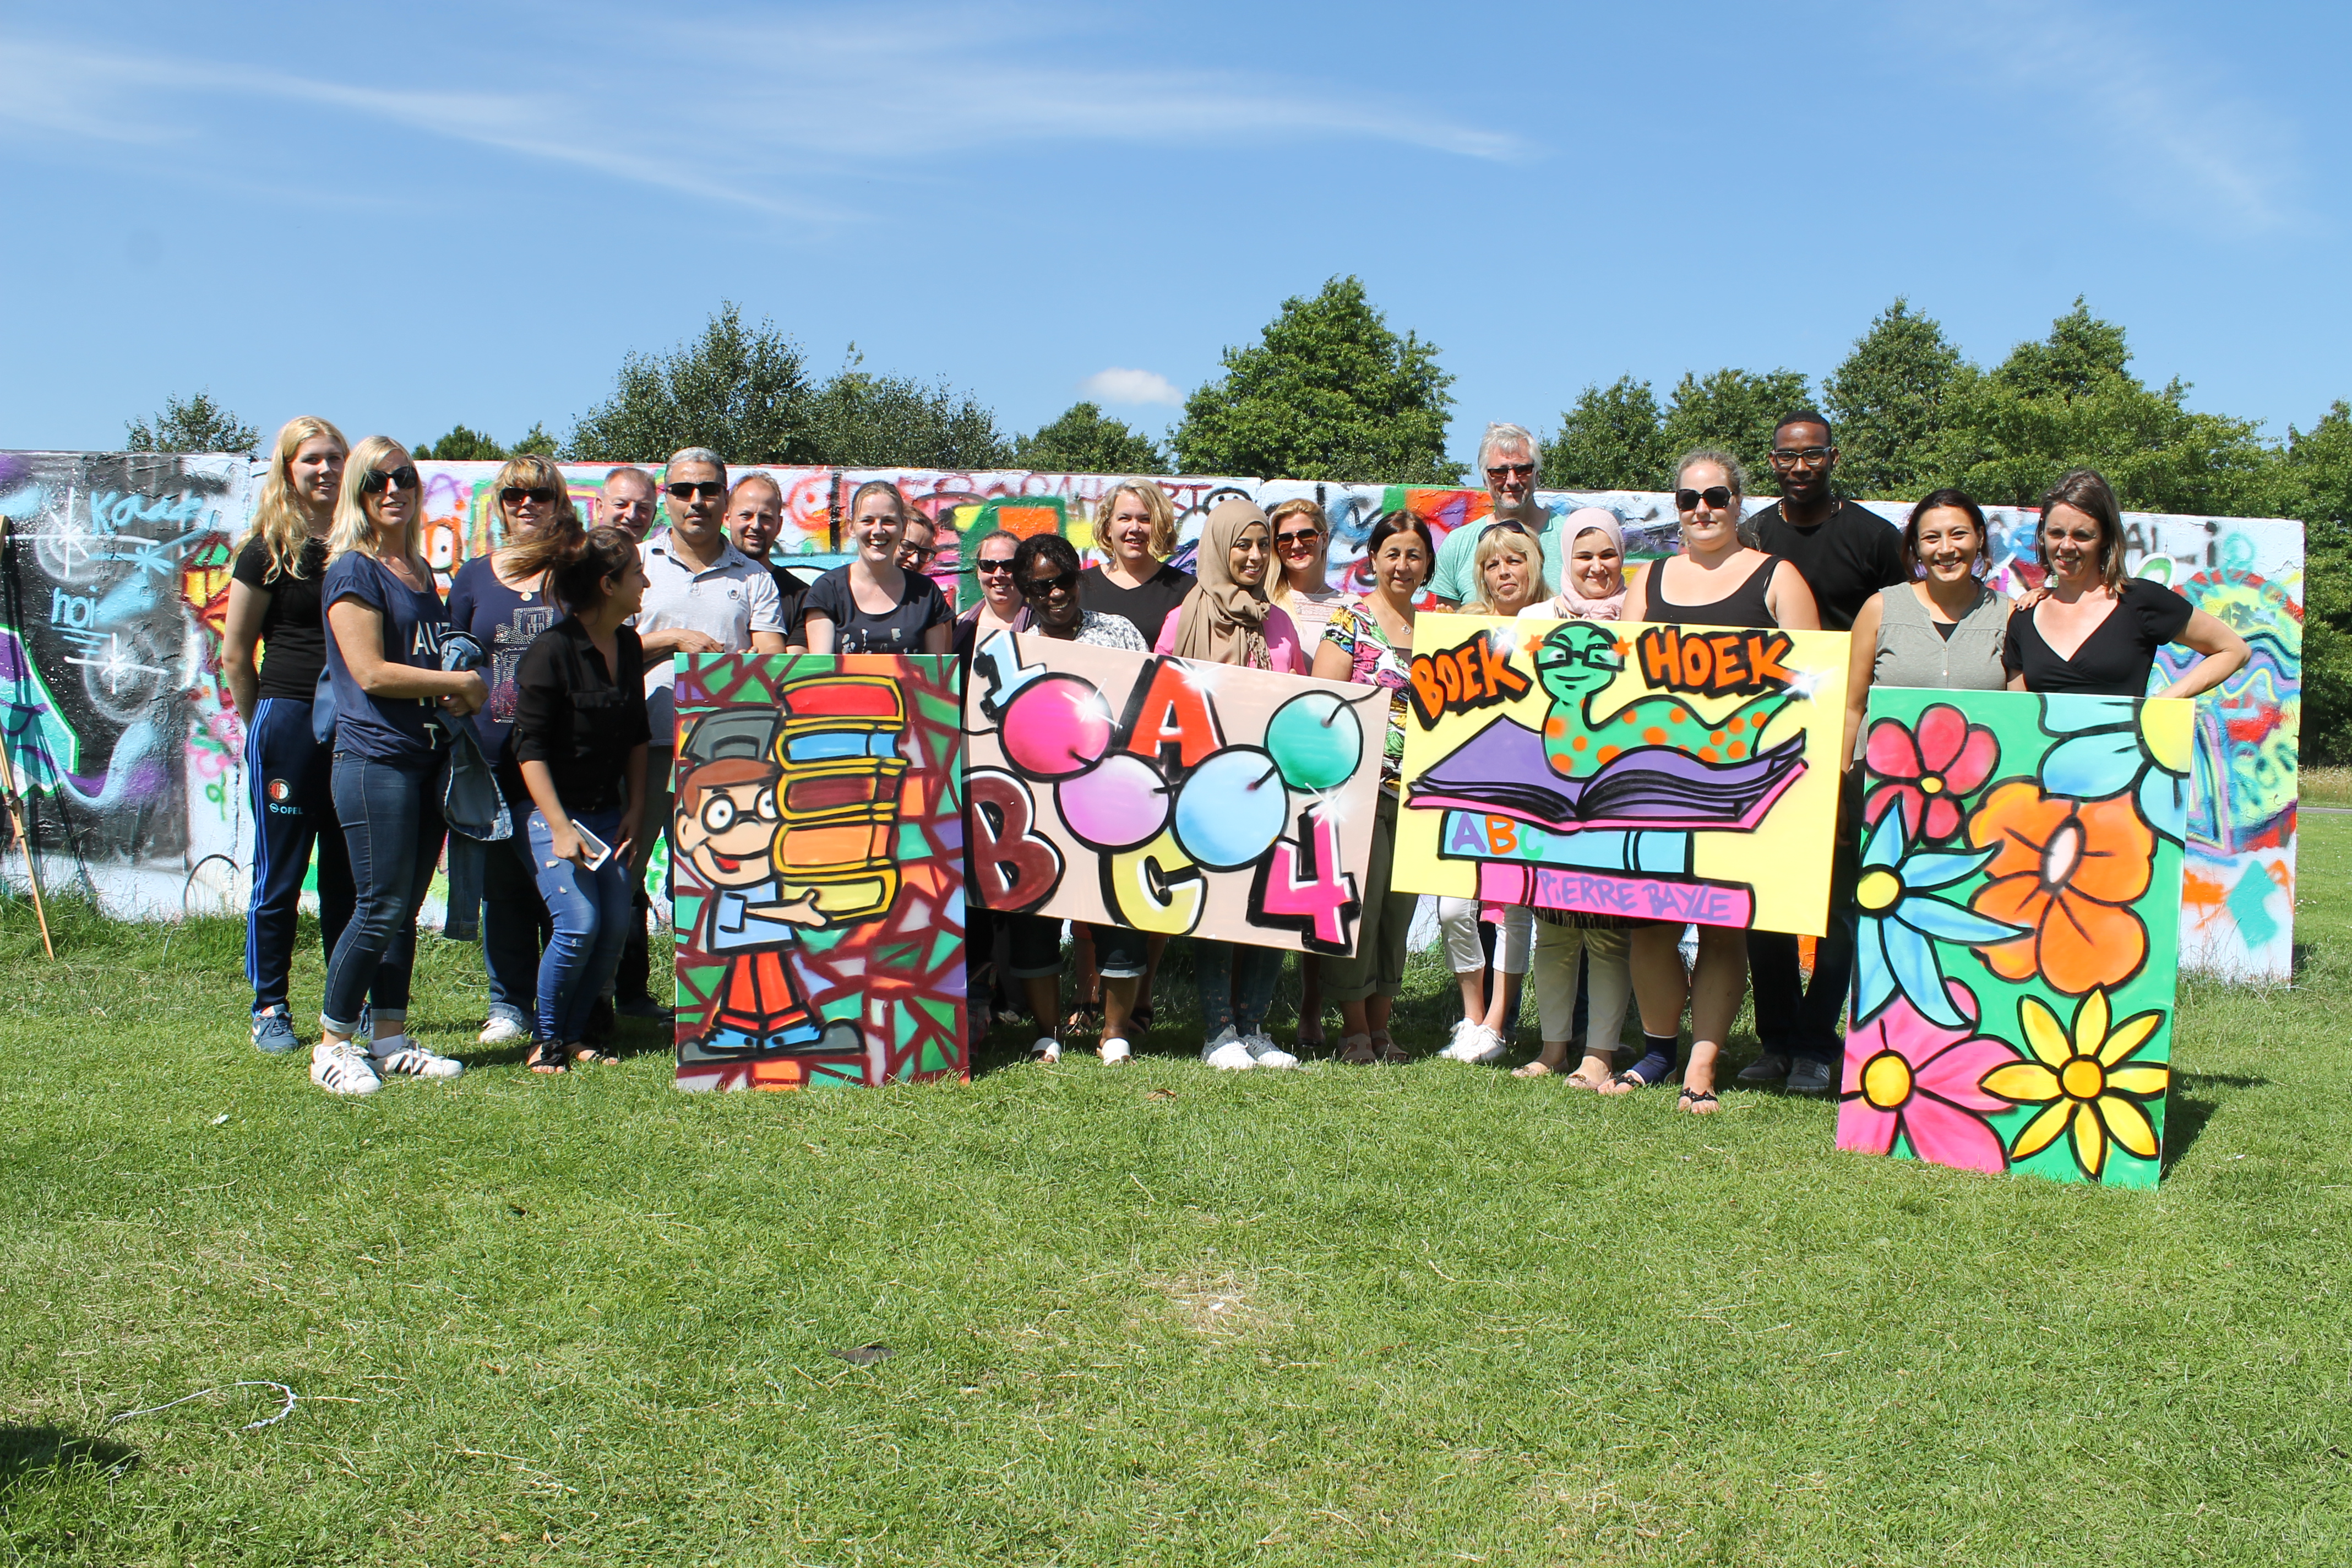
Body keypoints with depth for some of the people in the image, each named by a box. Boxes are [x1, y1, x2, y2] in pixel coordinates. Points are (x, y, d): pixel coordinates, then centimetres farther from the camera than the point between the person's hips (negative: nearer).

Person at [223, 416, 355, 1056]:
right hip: (288, 721, -3)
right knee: (280, 874, 4)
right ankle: (269, 1009, 13)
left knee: (348, 875, 9)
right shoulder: (268, 550, -1)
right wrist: (262, 725, 4)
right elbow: (234, 654, 2)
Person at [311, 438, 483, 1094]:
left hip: (428, 756, 8)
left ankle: (392, 1040, 17)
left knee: (407, 909, 10)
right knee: (381, 908, -6)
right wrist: (462, 682, -8)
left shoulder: (422, 573, 17)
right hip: (375, 758, -8)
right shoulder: (354, 571, -6)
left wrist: (464, 694, 6)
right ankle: (332, 1046, 5)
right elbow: (371, 672, -14)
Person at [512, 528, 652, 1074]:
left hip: (608, 811, 7)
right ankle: (545, 1036, 4)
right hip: (552, 809, -7)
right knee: (580, 924, -15)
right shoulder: (552, 650, -16)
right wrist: (560, 826, -20)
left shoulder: (629, 646, 5)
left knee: (616, 924, -1)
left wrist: (635, 808, 9)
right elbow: (529, 746, -15)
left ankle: (575, 1031, 15)